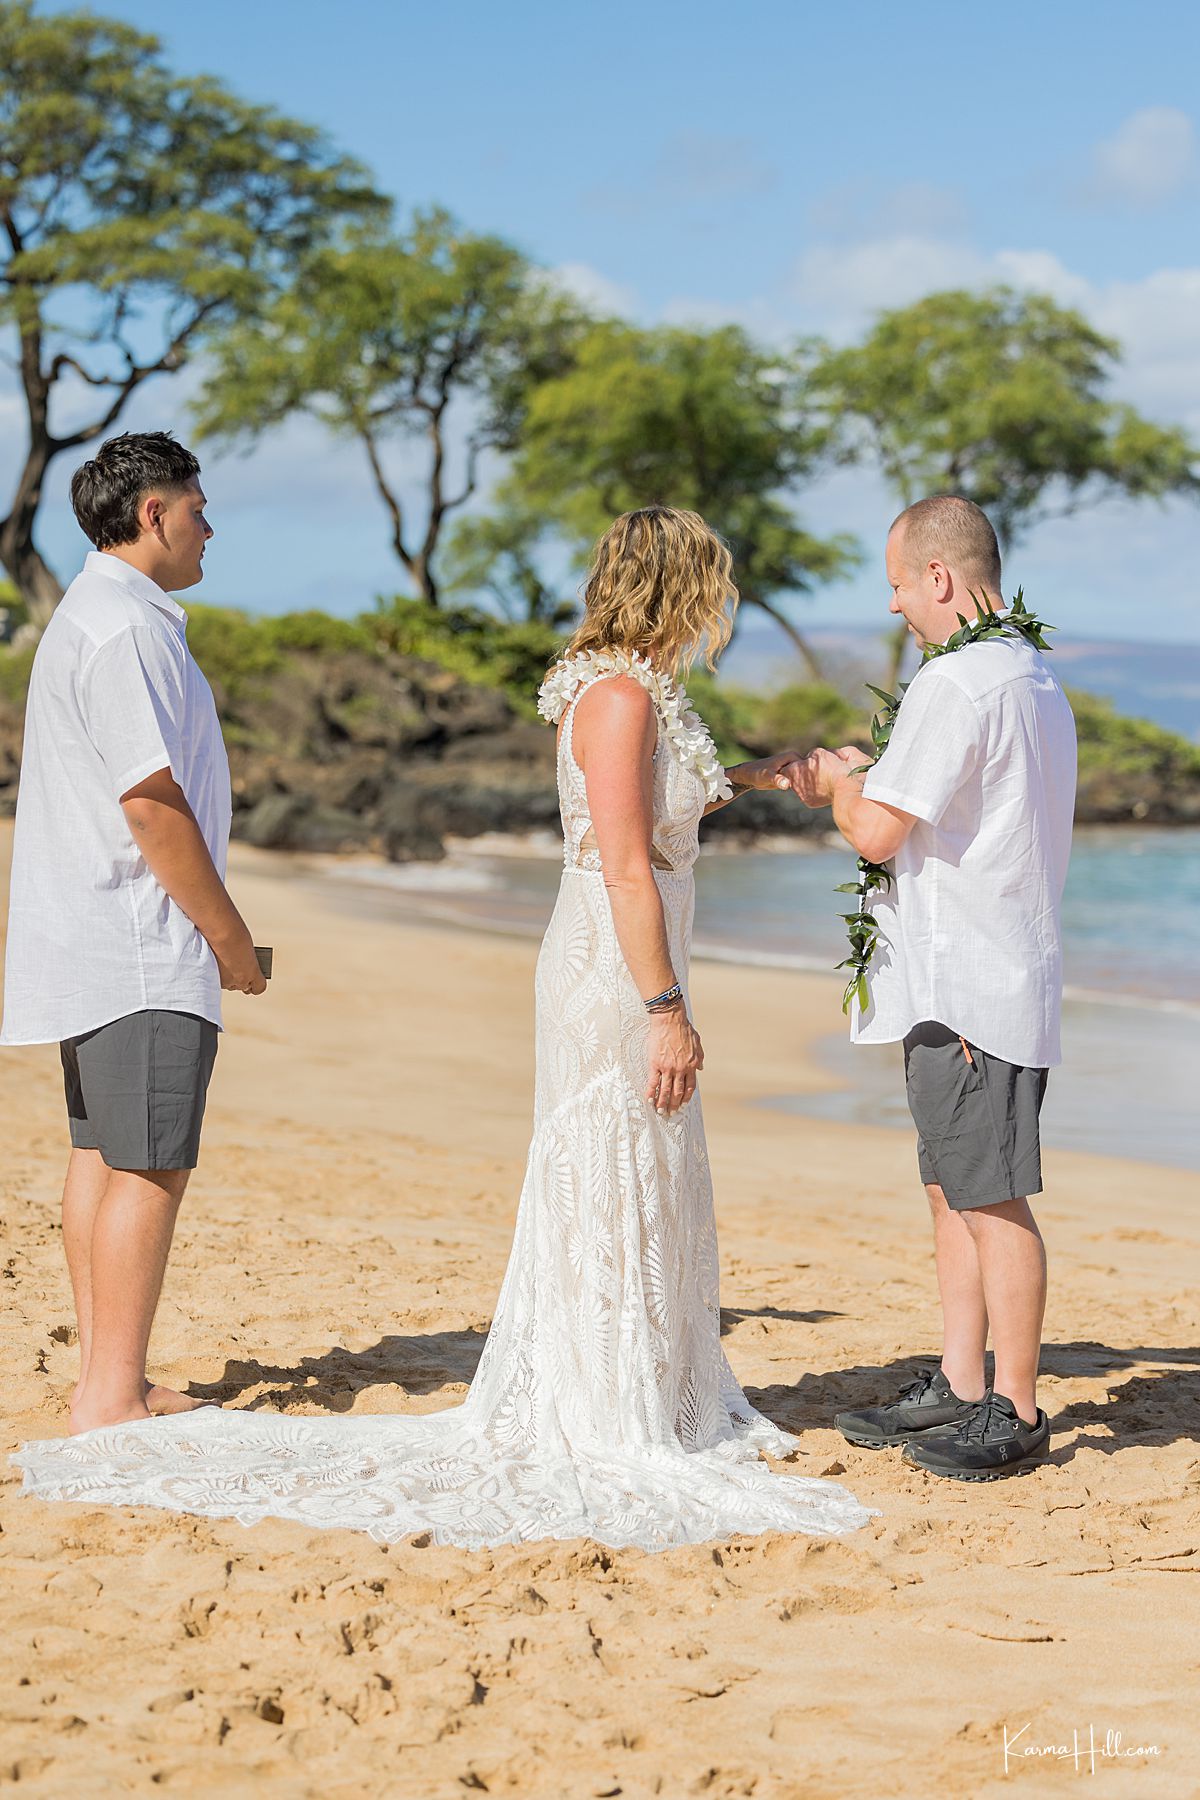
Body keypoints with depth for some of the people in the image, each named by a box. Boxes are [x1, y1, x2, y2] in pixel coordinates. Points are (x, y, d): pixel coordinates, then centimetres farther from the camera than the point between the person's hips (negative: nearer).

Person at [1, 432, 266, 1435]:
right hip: (140, 944, -11)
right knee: (151, 1166, -9)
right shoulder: (124, 627, -15)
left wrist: (209, 927, 18)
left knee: (103, 1155, 12)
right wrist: (231, 937, -12)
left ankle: (107, 1381, 18)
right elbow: (151, 802, -20)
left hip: (91, 940, 11)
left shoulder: (93, 616, 19)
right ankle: (111, 1400, -7)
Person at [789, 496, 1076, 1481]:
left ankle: (1017, 1412, 4)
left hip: (970, 988, -10)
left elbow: (878, 832, -18)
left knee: (992, 1199, -3)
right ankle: (960, 1388, 21)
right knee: (956, 1192, 14)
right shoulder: (1037, 680, 15)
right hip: (974, 982, 10)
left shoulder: (956, 681, -17)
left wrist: (841, 782, 2)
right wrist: (860, 783, 20)